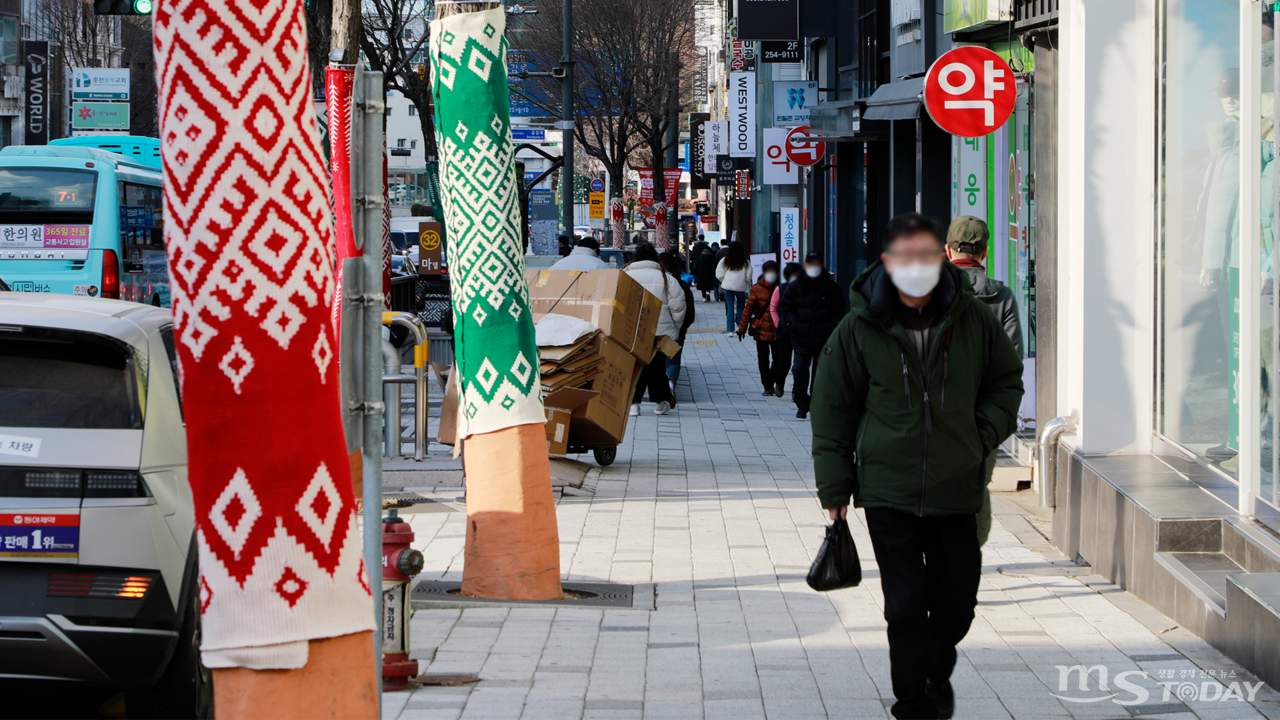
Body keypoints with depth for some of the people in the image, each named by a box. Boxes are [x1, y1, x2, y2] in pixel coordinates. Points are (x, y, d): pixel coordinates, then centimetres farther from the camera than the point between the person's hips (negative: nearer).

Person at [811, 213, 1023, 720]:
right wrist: (834, 489, 2)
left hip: (957, 489, 2)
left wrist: (982, 436, 3)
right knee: (906, 607, -5)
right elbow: (833, 411, 3)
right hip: (888, 491, -2)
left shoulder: (972, 320, -1)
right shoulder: (859, 329, -5)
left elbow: (1006, 379, 17)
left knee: (957, 602, 11)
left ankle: (936, 671, 40)